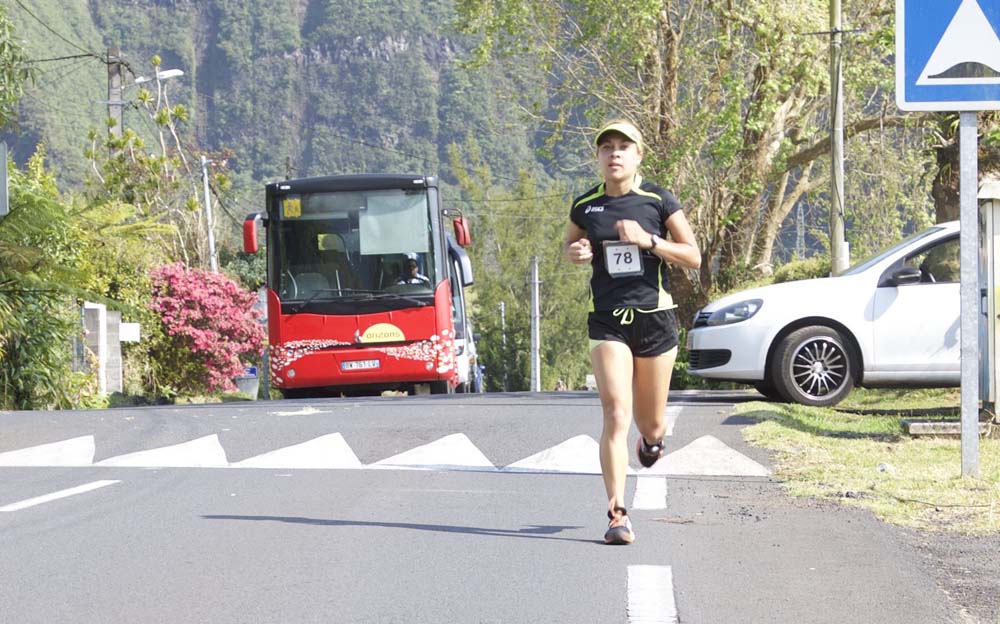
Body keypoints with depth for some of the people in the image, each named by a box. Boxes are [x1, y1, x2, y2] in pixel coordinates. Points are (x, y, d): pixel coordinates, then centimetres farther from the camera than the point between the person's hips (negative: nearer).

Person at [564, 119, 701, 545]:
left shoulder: (659, 201, -3)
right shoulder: (585, 206, 3)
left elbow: (693, 258, -2)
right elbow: (569, 245, 21)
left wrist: (648, 240, -16)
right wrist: (575, 253, -3)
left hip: (655, 318, 0)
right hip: (607, 321, 0)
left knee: (650, 424, 11)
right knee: (615, 415, -15)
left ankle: (651, 438, 50)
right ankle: (618, 515, -15)